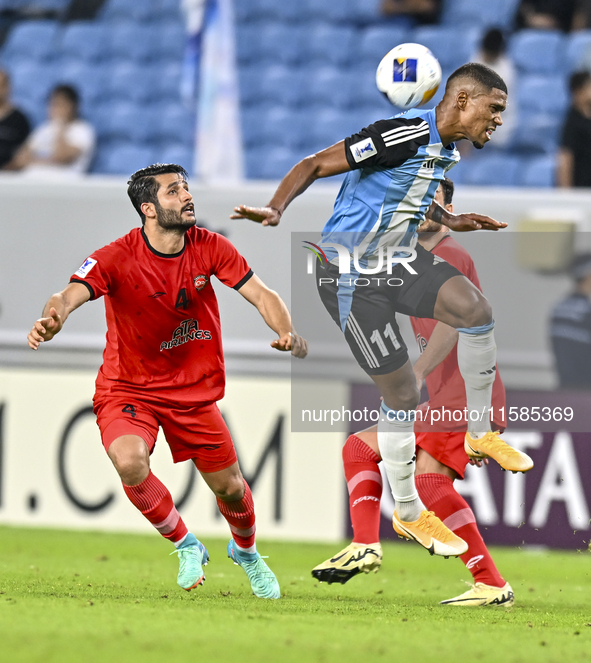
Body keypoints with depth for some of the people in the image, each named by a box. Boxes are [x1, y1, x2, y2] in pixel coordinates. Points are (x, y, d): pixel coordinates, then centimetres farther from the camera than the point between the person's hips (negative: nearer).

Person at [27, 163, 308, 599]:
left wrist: (288, 334, -29)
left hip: (194, 391, 4)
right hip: (128, 389, -3)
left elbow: (261, 295, -8)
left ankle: (246, 550, 45)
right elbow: (72, 294, -36)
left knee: (230, 489, 8)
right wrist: (52, 320, -61)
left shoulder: (209, 248, -8)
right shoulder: (117, 259, -21)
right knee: (130, 462, -32)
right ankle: (186, 546, -6)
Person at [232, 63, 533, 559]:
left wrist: (450, 220, 20)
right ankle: (408, 513, 14)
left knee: (475, 308, -20)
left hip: (400, 259, 8)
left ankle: (480, 434, -3)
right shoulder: (406, 134, -24)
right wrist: (275, 210, -36)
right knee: (402, 394, -4)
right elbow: (314, 165, -23)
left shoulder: (447, 149, 6)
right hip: (352, 273, -8)